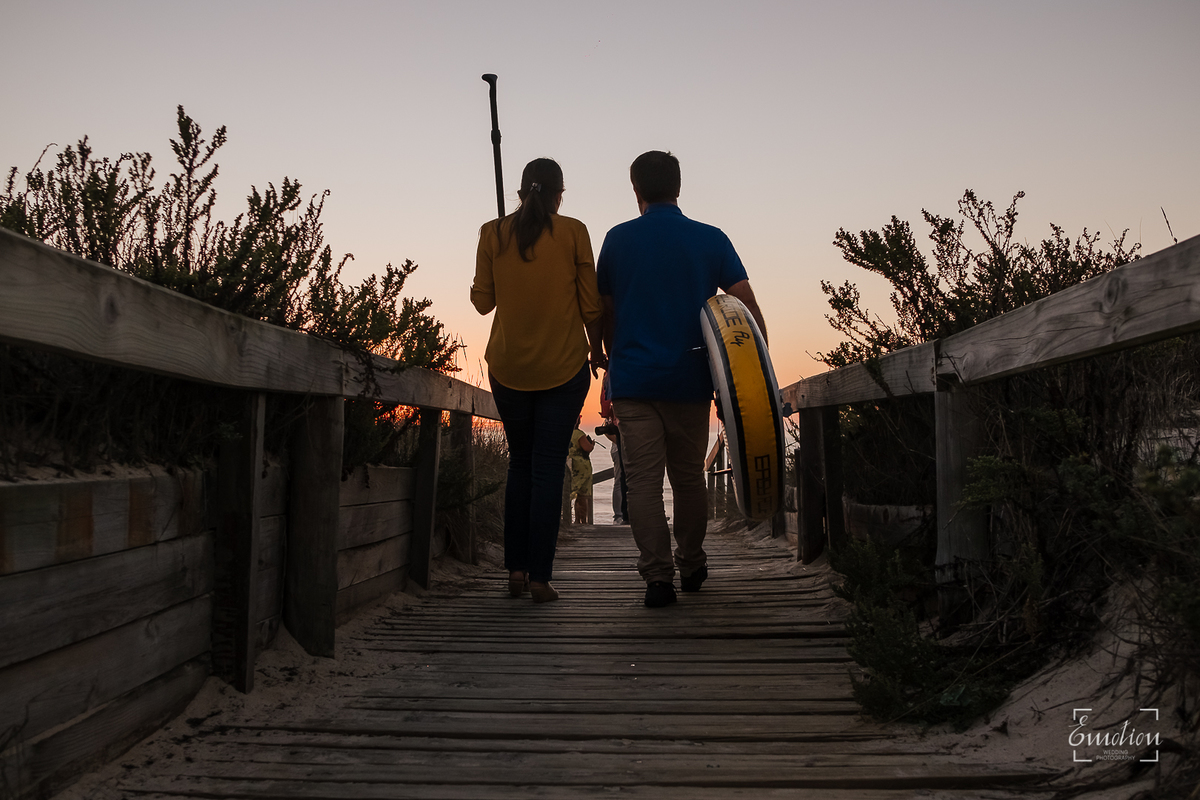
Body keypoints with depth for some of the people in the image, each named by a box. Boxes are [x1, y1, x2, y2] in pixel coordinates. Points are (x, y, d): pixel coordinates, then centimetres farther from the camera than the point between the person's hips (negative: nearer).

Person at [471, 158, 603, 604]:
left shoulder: (493, 233, 2)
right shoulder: (573, 233, -3)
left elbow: (482, 301, 6)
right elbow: (591, 306, -2)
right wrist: (598, 351, 11)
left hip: (508, 368, 2)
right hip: (564, 367, -2)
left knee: (520, 466, 16)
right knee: (548, 468, 1)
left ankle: (516, 570, 14)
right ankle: (539, 577, -2)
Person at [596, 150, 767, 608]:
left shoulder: (618, 240, 3)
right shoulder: (711, 240, 4)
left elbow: (605, 313, 11)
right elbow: (748, 309, -2)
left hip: (633, 380, -1)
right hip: (690, 380, 2)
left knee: (643, 480, -1)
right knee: (689, 477, 15)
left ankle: (658, 576, -9)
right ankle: (691, 566, 28)